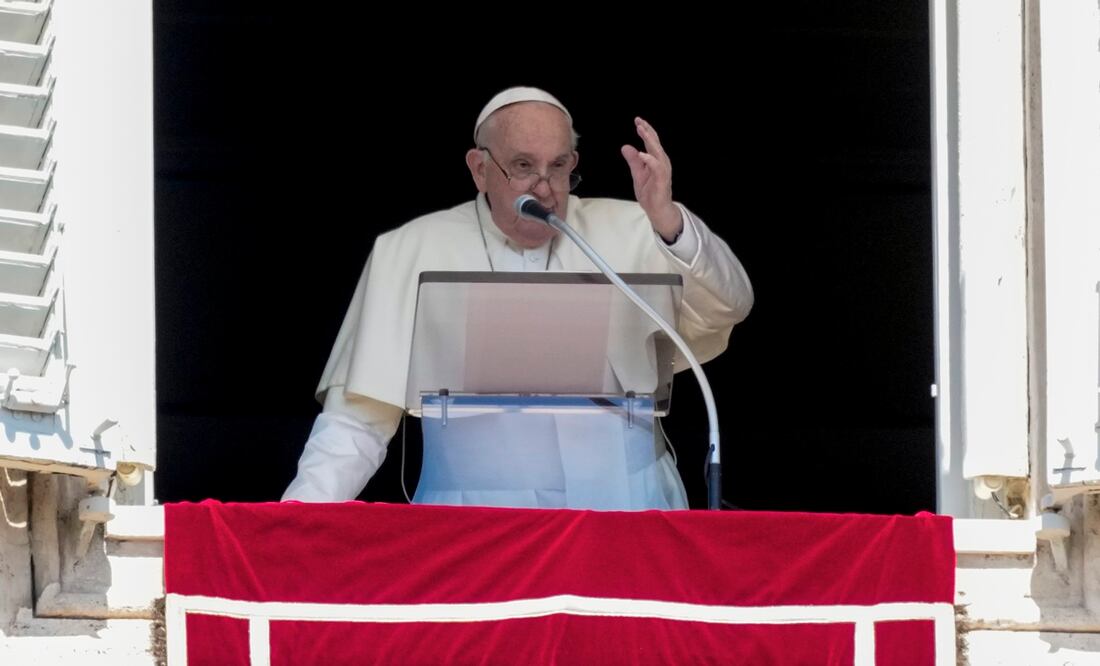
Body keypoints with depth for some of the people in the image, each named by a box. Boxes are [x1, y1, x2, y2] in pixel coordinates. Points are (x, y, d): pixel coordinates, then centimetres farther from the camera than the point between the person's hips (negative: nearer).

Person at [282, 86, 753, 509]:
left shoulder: (623, 233, 10)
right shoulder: (411, 253, 8)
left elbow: (727, 308, -1)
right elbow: (359, 417, 7)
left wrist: (667, 223, -17)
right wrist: (299, 523, -5)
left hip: (622, 506, 1)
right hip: (476, 506, -1)